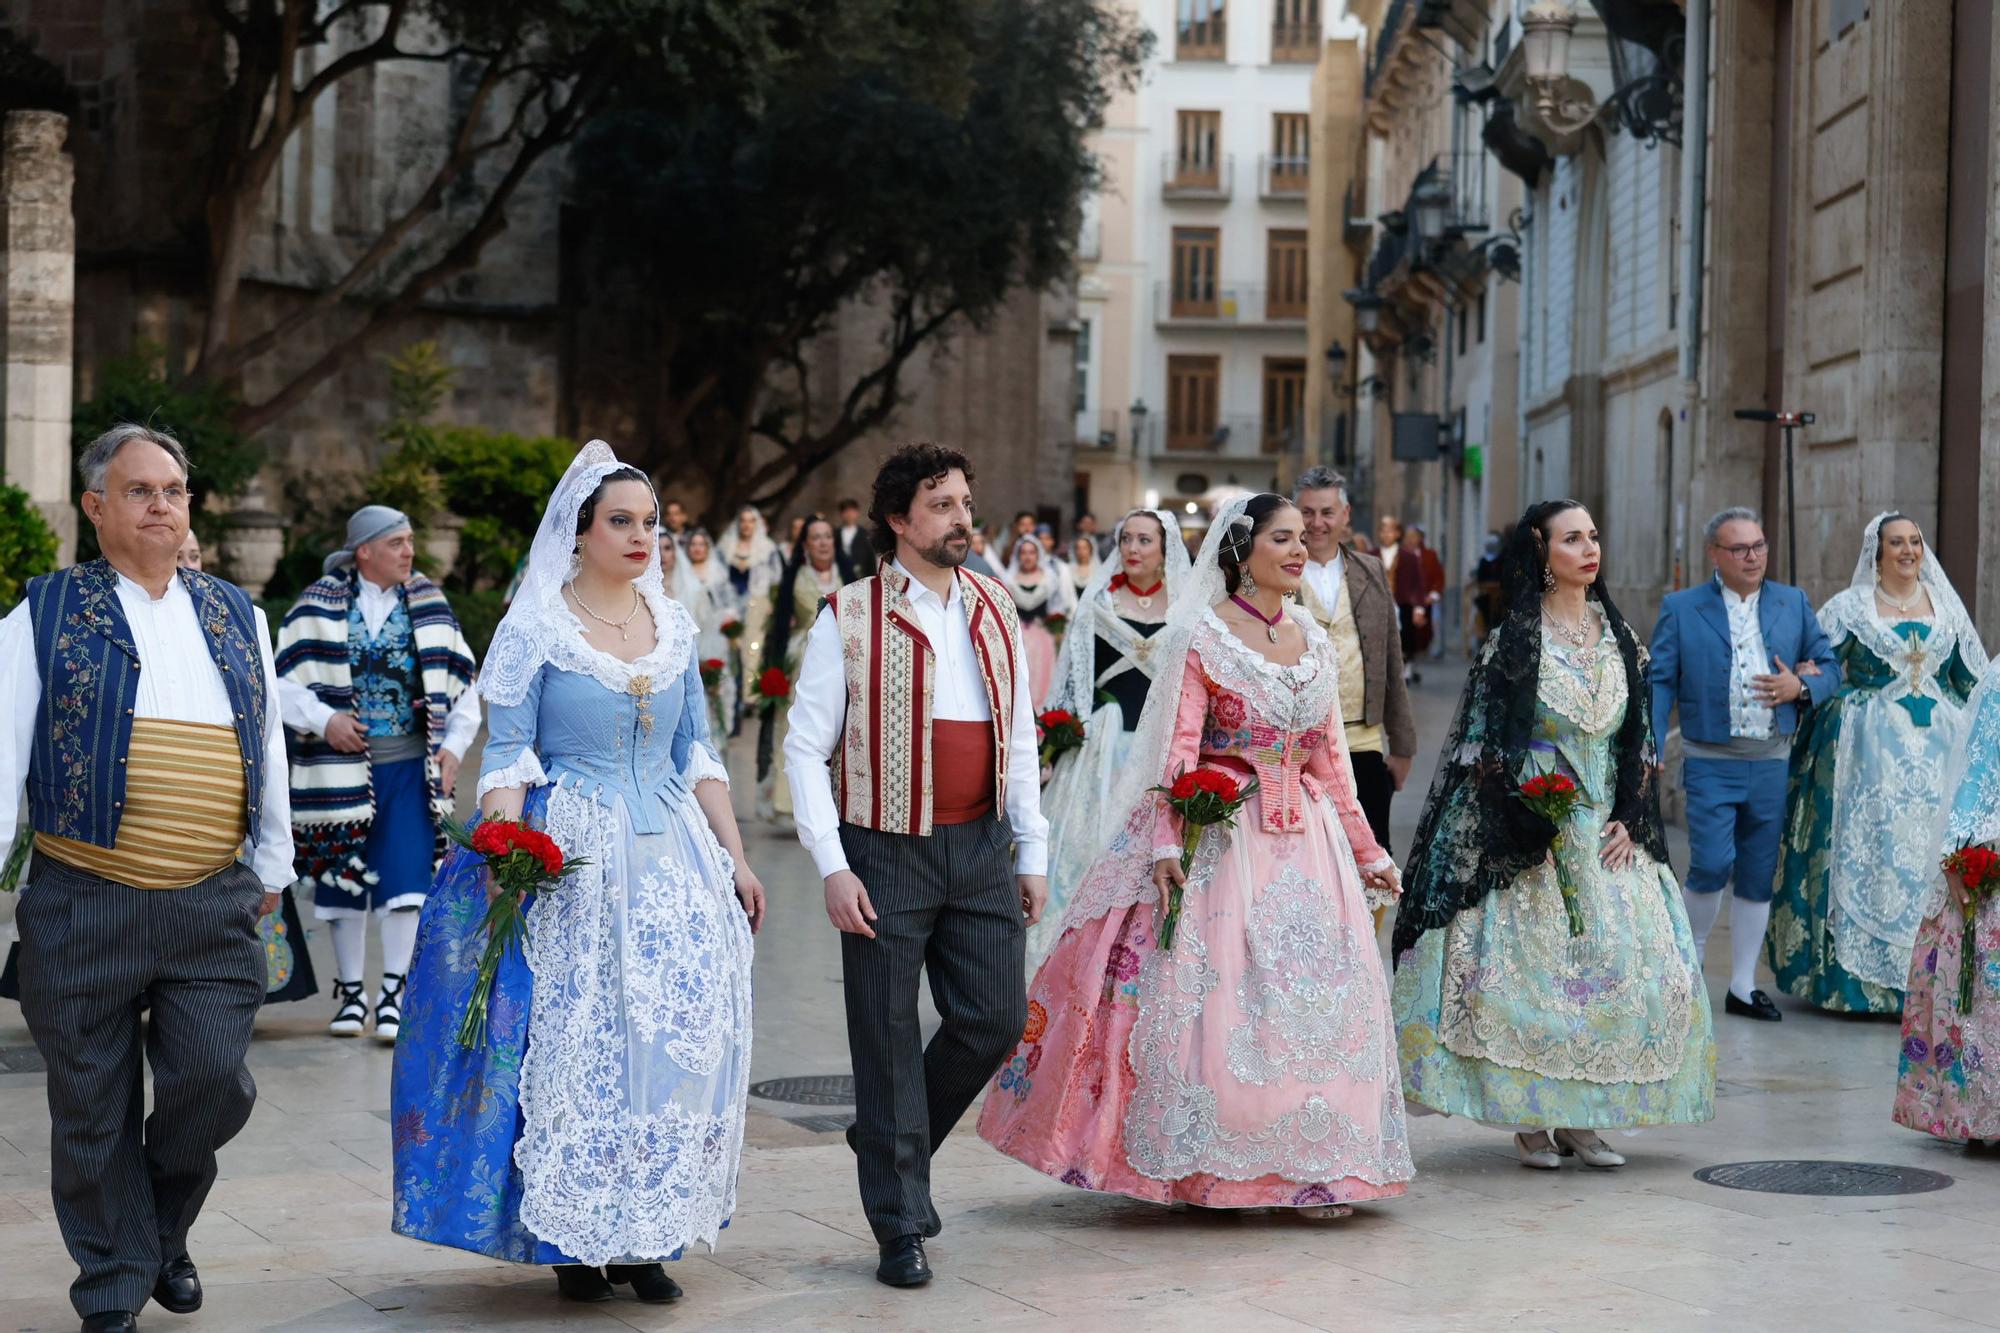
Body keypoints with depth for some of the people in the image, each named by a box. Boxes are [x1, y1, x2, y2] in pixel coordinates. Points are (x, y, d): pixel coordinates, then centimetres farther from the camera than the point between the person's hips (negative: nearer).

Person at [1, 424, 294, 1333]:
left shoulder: (235, 616, 14)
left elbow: (268, 746, 20)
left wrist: (271, 865, 21)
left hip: (214, 908, 2)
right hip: (83, 907, -2)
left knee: (212, 1080, -5)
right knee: (94, 1110, 4)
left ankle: (165, 1231, 25)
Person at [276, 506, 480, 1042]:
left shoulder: (429, 604, 6)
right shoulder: (320, 606, -1)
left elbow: (460, 682, 11)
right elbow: (283, 681, -2)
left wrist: (453, 745, 1)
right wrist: (324, 720, -14)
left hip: (411, 767, 1)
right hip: (342, 767, -1)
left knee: (405, 882, -5)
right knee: (345, 882, 8)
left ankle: (393, 993, 4)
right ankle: (350, 992, 21)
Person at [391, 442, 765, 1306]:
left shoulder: (673, 626, 11)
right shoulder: (535, 628, -3)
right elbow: (504, 759, -6)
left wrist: (735, 860, 10)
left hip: (671, 858, 5)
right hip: (569, 861, -4)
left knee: (680, 1039, 0)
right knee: (570, 1043, -3)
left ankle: (644, 1235, 10)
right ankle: (574, 1239, 9)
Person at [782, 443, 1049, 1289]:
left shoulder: (993, 609, 9)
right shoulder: (850, 618, -6)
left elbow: (1019, 737, 13)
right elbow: (806, 747, -6)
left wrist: (1032, 851, 10)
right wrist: (832, 867, -12)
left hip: (980, 845, 5)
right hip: (888, 853, -4)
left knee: (994, 1019, 5)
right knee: (889, 1041, 2)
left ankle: (892, 1142, 31)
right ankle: (901, 1227, 14)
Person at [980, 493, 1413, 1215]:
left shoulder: (1314, 641, 12)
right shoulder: (1202, 634, -5)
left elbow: (1330, 759, 16)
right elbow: (1176, 748, -11)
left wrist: (1365, 850, 16)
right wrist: (1164, 845, -21)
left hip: (1307, 842, 5)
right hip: (1220, 837, -5)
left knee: (1313, 996, 2)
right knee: (1211, 995, -5)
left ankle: (1309, 1164, 9)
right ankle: (1197, 1167, 4)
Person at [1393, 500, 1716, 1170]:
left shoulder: (1620, 638, 10)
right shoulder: (1513, 642, -6)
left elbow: (1639, 739, 13)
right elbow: (1482, 746, -7)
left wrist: (1629, 821, 0)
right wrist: (1530, 824, -12)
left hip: (1607, 836, 5)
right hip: (1527, 833, -5)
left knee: (1623, 962, -1)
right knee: (1529, 962, -6)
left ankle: (1580, 1118, 9)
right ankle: (1529, 1118, 5)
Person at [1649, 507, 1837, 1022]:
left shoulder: (1794, 604, 10)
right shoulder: (1681, 608, 2)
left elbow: (1829, 668, 14)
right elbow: (1659, 682, -1)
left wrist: (1801, 688, -8)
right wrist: (1649, 748, -11)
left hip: (1772, 763, 3)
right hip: (1710, 763, -3)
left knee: (1758, 877, 7)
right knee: (1711, 865, -15)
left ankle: (1742, 988, 17)